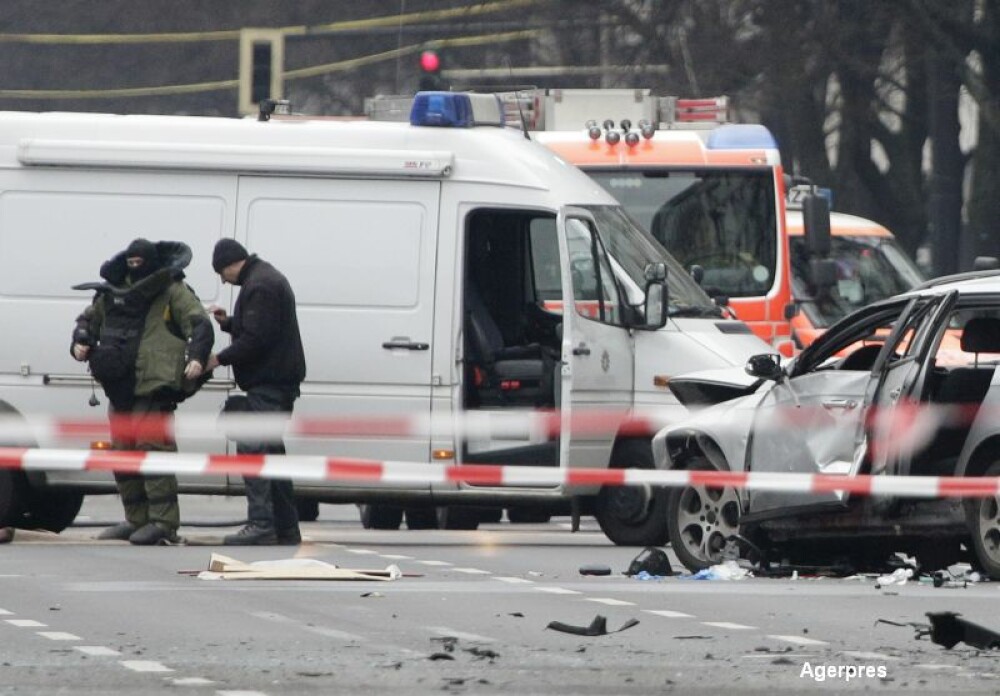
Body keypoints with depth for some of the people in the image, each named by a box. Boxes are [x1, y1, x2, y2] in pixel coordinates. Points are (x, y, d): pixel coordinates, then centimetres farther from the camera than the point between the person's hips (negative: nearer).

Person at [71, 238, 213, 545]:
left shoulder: (173, 291, -1)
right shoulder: (113, 293, 17)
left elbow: (200, 325, -8)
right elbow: (89, 319, 30)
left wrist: (196, 357, -24)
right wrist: (81, 342, 8)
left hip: (155, 385, -8)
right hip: (121, 389, 8)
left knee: (151, 446, -16)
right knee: (122, 451, 10)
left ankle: (164, 521, -16)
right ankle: (137, 519, 20)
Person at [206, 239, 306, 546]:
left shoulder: (259, 287, -15)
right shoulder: (270, 278, 20)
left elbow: (257, 339, -21)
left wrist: (221, 359, -14)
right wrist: (229, 323, 16)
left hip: (267, 383, -11)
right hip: (281, 380, 11)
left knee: (252, 448, -14)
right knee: (272, 451, 14)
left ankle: (261, 523, -21)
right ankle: (286, 528, 16)